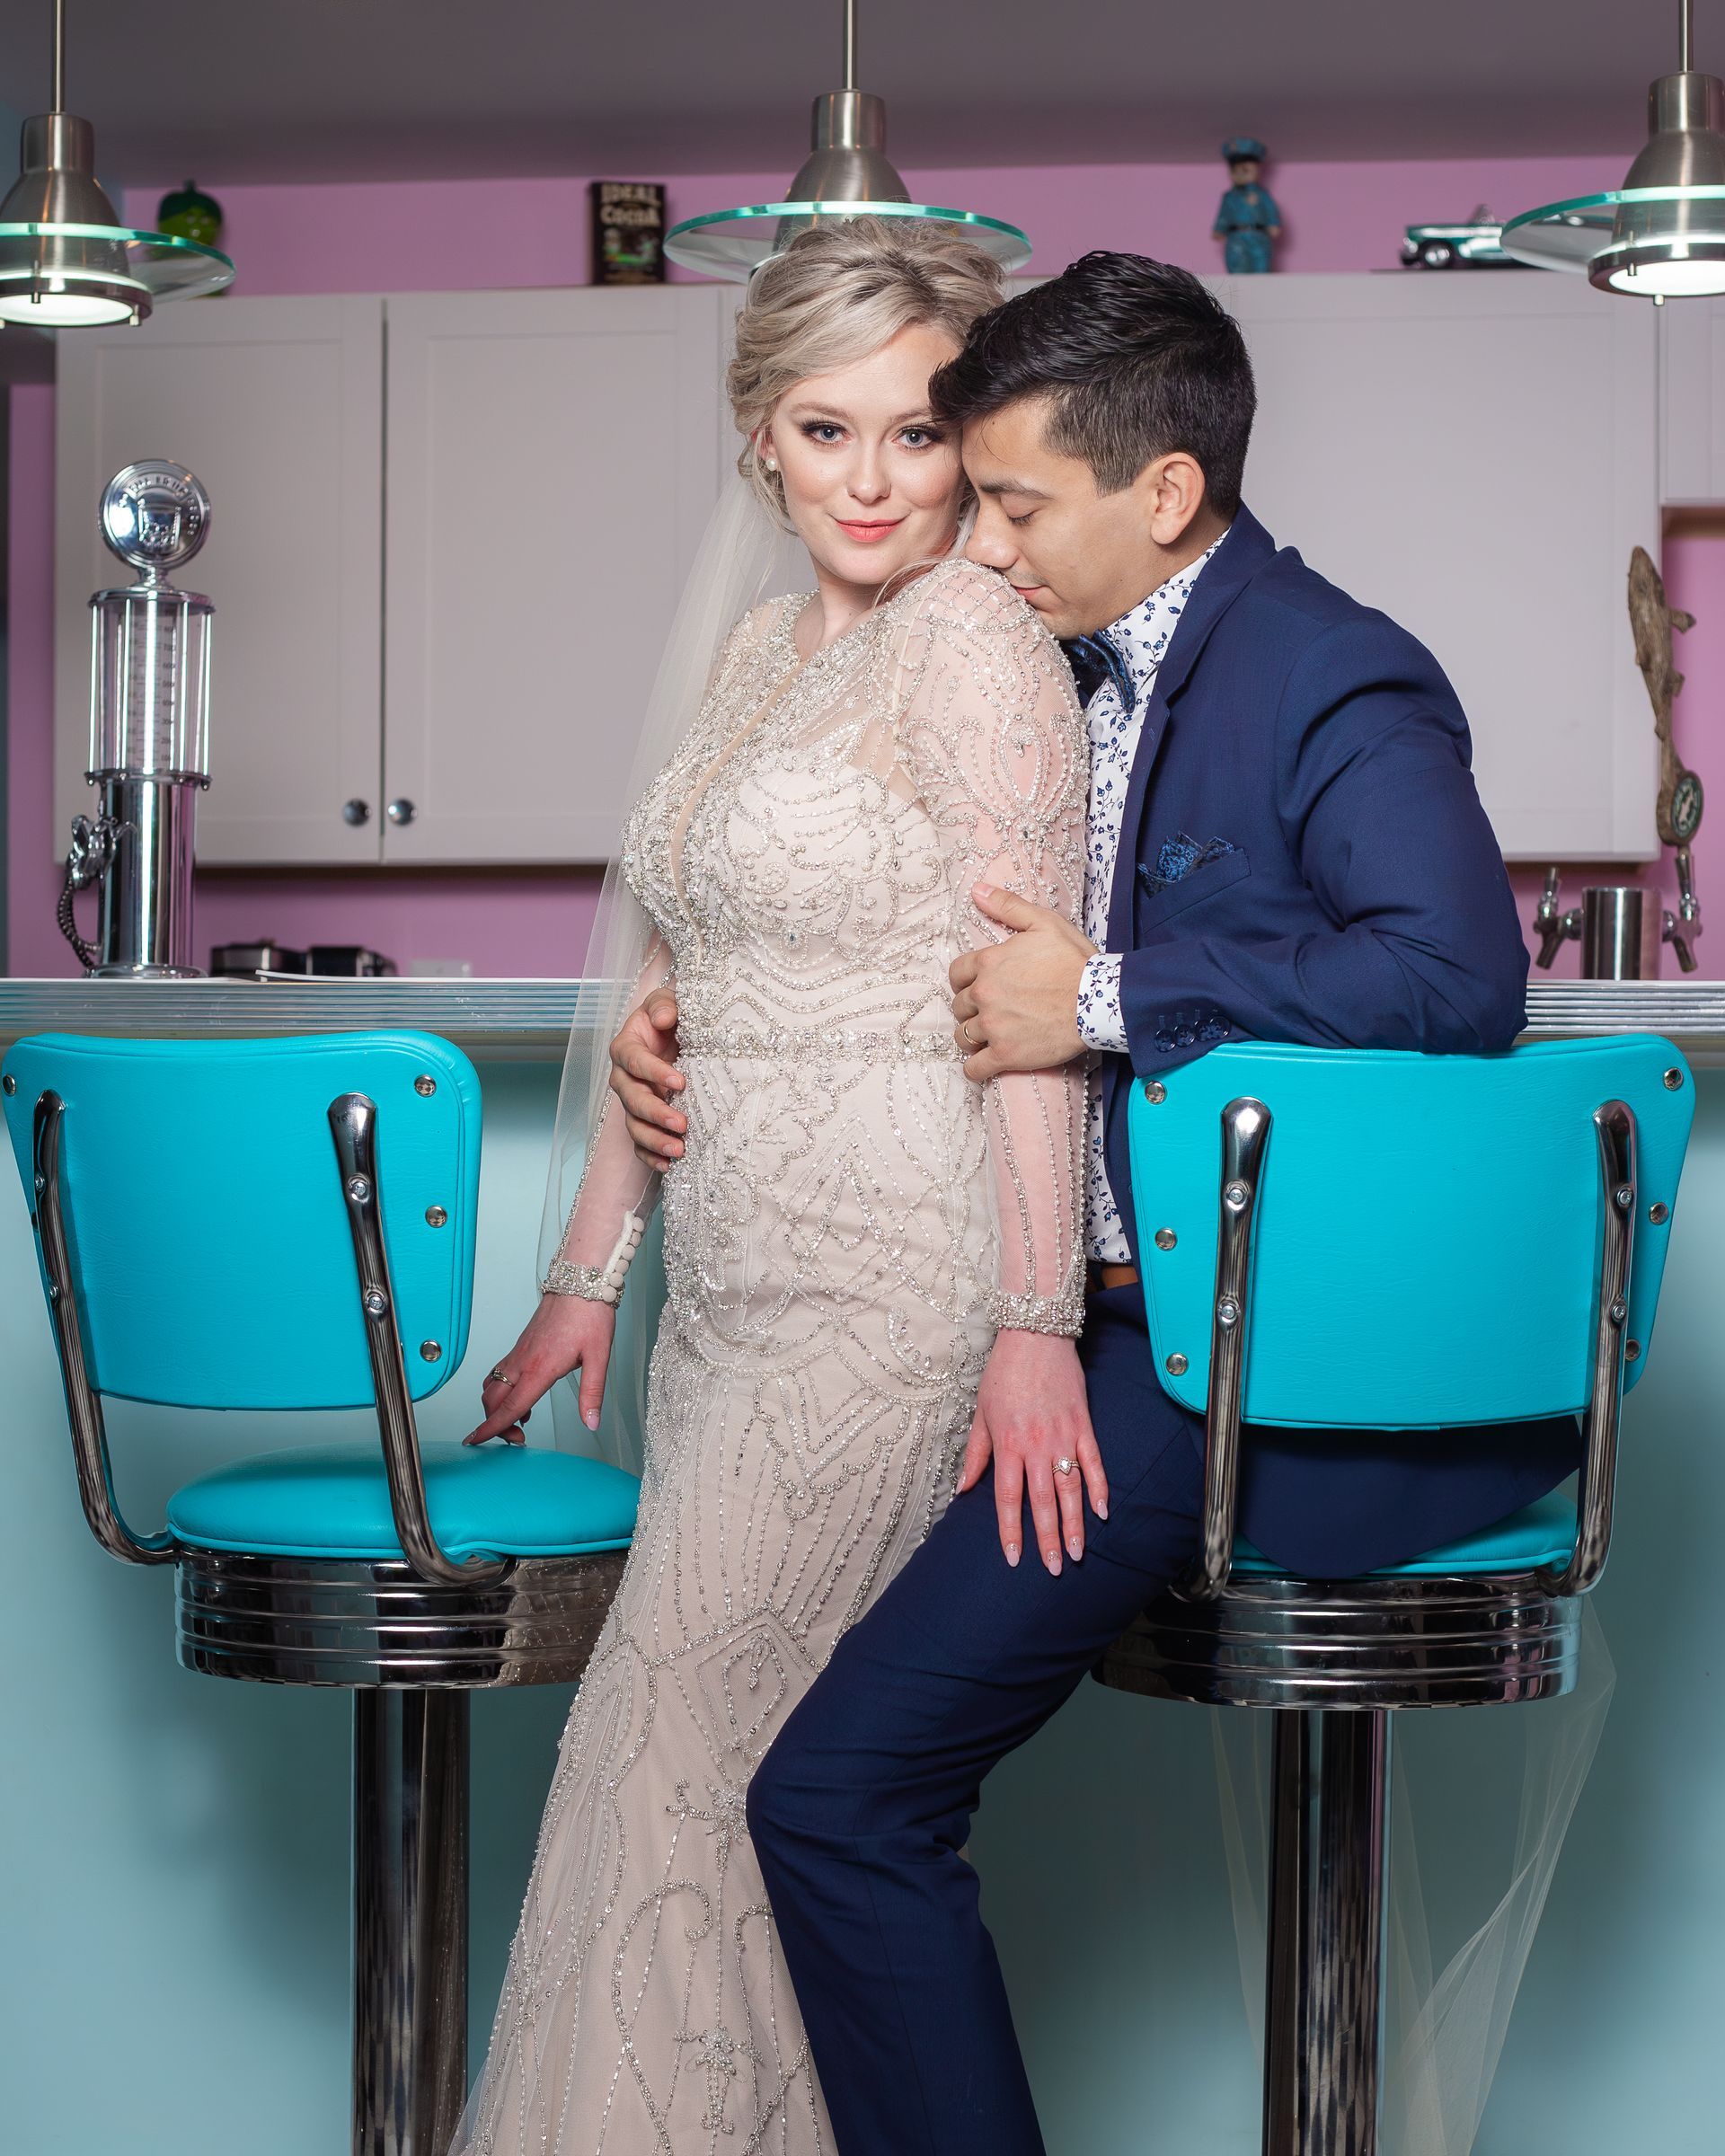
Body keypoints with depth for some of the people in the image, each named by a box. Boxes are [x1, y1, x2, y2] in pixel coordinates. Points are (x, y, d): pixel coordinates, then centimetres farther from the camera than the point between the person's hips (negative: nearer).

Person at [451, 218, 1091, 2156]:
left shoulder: (971, 641, -10)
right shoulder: (758, 649, 15)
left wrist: (1036, 1318, -22)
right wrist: (587, 1272, 19)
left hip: (892, 1277, -8)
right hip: (734, 1273, 8)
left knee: (681, 1741, -4)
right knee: (778, 1749, 11)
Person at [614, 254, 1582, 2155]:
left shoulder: (1330, 681, -12)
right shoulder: (1083, 680, 15)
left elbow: (1458, 972, -29)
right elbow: (936, 954, 30)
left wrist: (1108, 995, -22)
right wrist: (691, 1031, 17)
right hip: (1134, 1322, 10)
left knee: (838, 1787, -16)